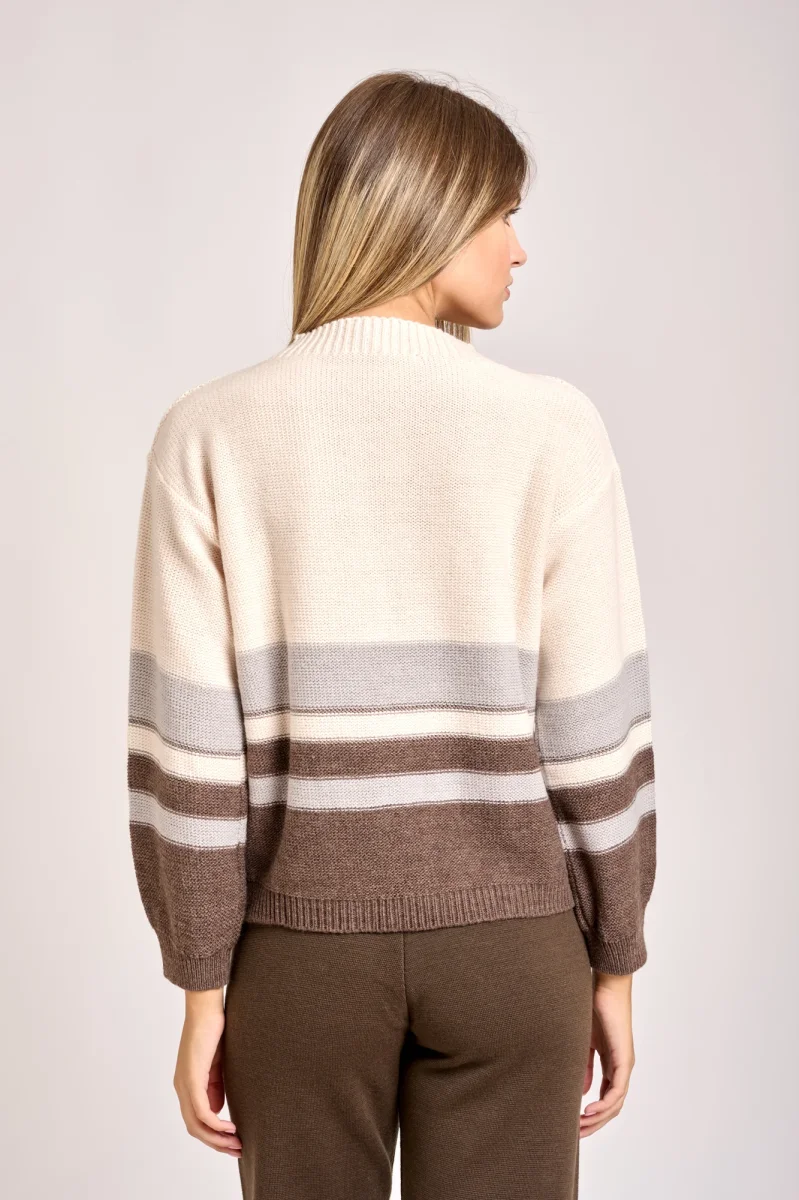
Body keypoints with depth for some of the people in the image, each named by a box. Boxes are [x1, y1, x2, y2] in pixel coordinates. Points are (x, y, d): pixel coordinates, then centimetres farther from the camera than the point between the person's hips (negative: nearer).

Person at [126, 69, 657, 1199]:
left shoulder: (209, 435, -7)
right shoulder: (552, 430, -10)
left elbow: (187, 743, -9)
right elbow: (594, 730, -7)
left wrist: (203, 984, 1)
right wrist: (615, 965, 4)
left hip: (302, 940, 1)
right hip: (505, 939, 0)